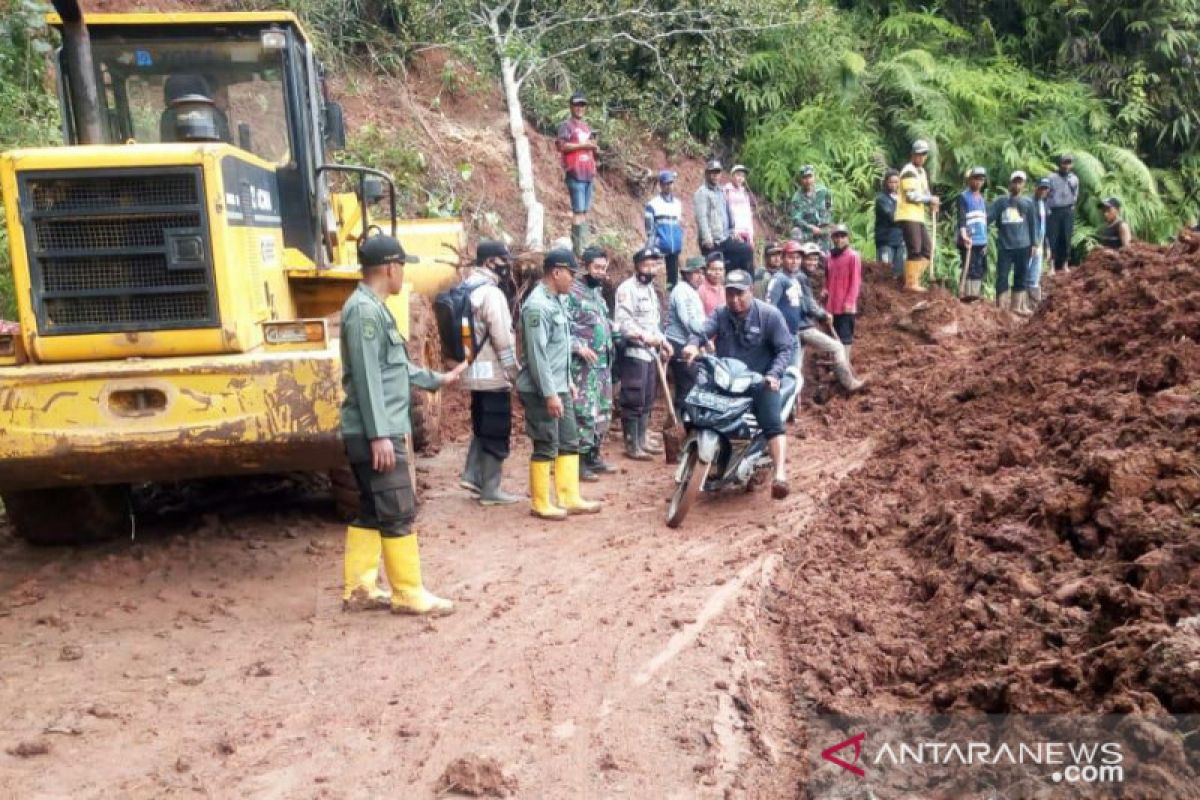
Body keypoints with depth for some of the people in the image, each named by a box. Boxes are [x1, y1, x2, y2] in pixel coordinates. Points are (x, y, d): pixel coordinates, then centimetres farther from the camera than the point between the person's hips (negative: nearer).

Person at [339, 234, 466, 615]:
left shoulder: (375, 308, 16)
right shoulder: (365, 310, -15)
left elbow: (397, 367, 25)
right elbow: (367, 377, -21)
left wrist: (436, 379, 33)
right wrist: (379, 434, -23)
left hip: (383, 431, 10)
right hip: (375, 434, -10)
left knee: (372, 511, 14)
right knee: (398, 513, -4)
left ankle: (359, 588, 22)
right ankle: (408, 594, 5)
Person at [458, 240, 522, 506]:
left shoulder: (468, 289, 13)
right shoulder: (491, 293, -17)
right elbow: (503, 339, -20)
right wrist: (516, 372, -11)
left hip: (475, 372, 9)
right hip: (493, 374, -9)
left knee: (482, 427, 21)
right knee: (496, 433, -1)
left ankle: (472, 475, 19)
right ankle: (491, 491, 5)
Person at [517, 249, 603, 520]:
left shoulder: (555, 301, 12)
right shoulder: (537, 305, -19)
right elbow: (537, 354, -23)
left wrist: (566, 381, 20)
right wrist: (549, 393, -23)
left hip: (559, 387, 10)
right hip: (542, 390, -10)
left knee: (569, 442, 13)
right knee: (546, 447, 0)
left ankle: (570, 498, 21)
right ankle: (540, 504, 12)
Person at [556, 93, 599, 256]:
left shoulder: (586, 127, 22)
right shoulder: (567, 125, -1)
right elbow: (561, 146, -14)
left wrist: (595, 147, 6)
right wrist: (583, 145, -14)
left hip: (588, 174, 8)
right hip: (575, 174, -8)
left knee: (585, 211, 9)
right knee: (578, 211, -11)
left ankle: (584, 246, 13)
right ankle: (578, 248, -10)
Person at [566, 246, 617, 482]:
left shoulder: (598, 291, 17)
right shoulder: (572, 292, -10)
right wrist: (579, 347, -23)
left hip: (604, 363, 9)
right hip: (583, 365, -9)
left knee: (603, 412, 13)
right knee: (584, 413, -9)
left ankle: (593, 456, 24)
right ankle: (579, 462, -2)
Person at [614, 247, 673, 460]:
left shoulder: (650, 289, 21)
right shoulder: (627, 288, -9)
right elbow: (623, 322, -19)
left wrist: (662, 341, 14)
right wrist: (644, 337, -27)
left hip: (650, 352, 9)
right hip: (633, 352, -9)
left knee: (647, 400, 13)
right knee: (633, 400, -6)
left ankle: (643, 439, 22)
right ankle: (632, 444, 0)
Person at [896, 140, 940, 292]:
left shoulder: (921, 171, 22)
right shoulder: (909, 171, -9)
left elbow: (924, 191, 22)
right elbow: (911, 195, -18)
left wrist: (931, 202, 1)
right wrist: (930, 199, -11)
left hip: (918, 216, 10)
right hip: (908, 216, -10)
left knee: (927, 248, 9)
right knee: (914, 250, -11)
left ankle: (915, 279, 12)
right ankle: (910, 282, -7)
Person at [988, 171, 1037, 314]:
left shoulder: (1028, 202, 7)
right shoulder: (1000, 202, 5)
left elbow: (1032, 224, 9)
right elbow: (989, 217, -3)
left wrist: (1033, 244, 7)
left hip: (1023, 246, 2)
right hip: (1004, 246, -2)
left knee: (1020, 277, 7)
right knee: (1002, 276, -5)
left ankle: (1016, 306, 14)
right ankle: (1001, 308, -3)